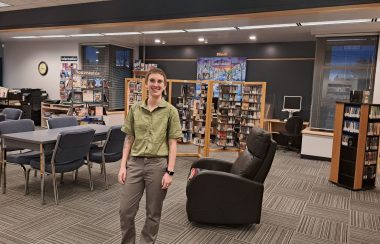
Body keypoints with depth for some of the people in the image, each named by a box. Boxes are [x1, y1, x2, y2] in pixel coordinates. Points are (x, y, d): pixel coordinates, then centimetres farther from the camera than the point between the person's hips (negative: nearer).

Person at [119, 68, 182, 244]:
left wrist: (169, 171, -9)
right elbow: (129, 139, 8)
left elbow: (173, 143, -3)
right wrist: (123, 166, 3)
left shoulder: (170, 111, -2)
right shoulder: (135, 109, 5)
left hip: (158, 164, -2)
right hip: (135, 163, 3)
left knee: (153, 213, 10)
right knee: (125, 210, 8)